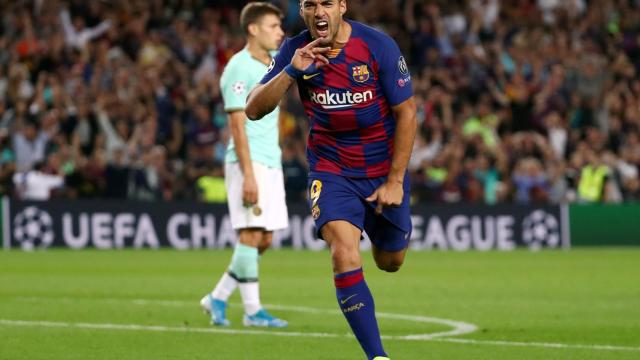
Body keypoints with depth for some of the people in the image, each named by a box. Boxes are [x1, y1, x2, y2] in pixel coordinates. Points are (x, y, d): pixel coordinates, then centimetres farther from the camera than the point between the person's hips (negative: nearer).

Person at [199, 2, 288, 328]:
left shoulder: (274, 62, 12)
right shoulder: (239, 69, -10)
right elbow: (237, 125, -15)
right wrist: (248, 175, -20)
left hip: (271, 164, 8)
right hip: (249, 163, -8)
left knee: (264, 239, 6)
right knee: (251, 234, -8)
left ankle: (218, 298, 15)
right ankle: (253, 311, -2)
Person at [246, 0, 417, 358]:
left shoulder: (379, 46, -16)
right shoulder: (295, 50, -10)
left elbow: (407, 113, -10)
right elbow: (254, 110, -14)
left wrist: (395, 181, -12)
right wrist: (291, 72, -31)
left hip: (384, 167, 0)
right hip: (331, 168, 0)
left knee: (390, 262, 14)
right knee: (344, 253, -23)